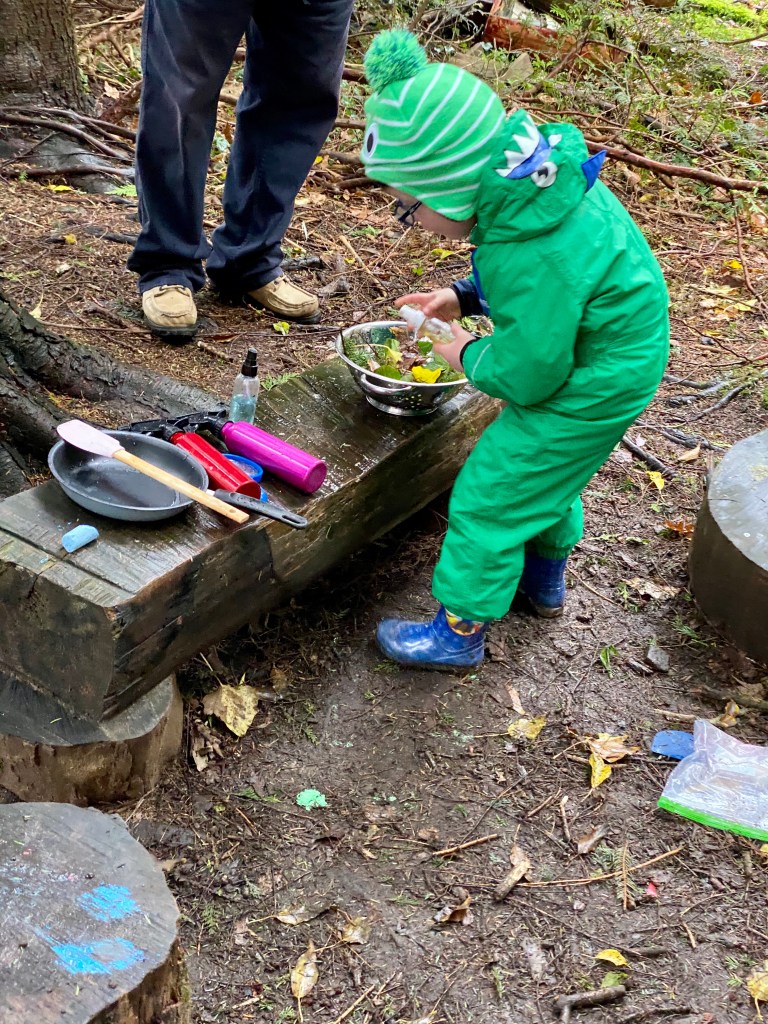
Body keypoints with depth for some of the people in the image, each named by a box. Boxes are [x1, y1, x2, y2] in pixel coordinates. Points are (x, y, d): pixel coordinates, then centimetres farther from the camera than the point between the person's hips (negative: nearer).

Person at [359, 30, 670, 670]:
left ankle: (462, 631, 18)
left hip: (588, 391, -10)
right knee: (545, 474, 30)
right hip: (613, 359, 10)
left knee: (490, 496, 1)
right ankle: (545, 577, 54)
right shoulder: (538, 173, -8)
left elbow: (527, 373, -28)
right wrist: (465, 298, 3)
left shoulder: (535, 255, -37)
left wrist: (468, 355, -9)